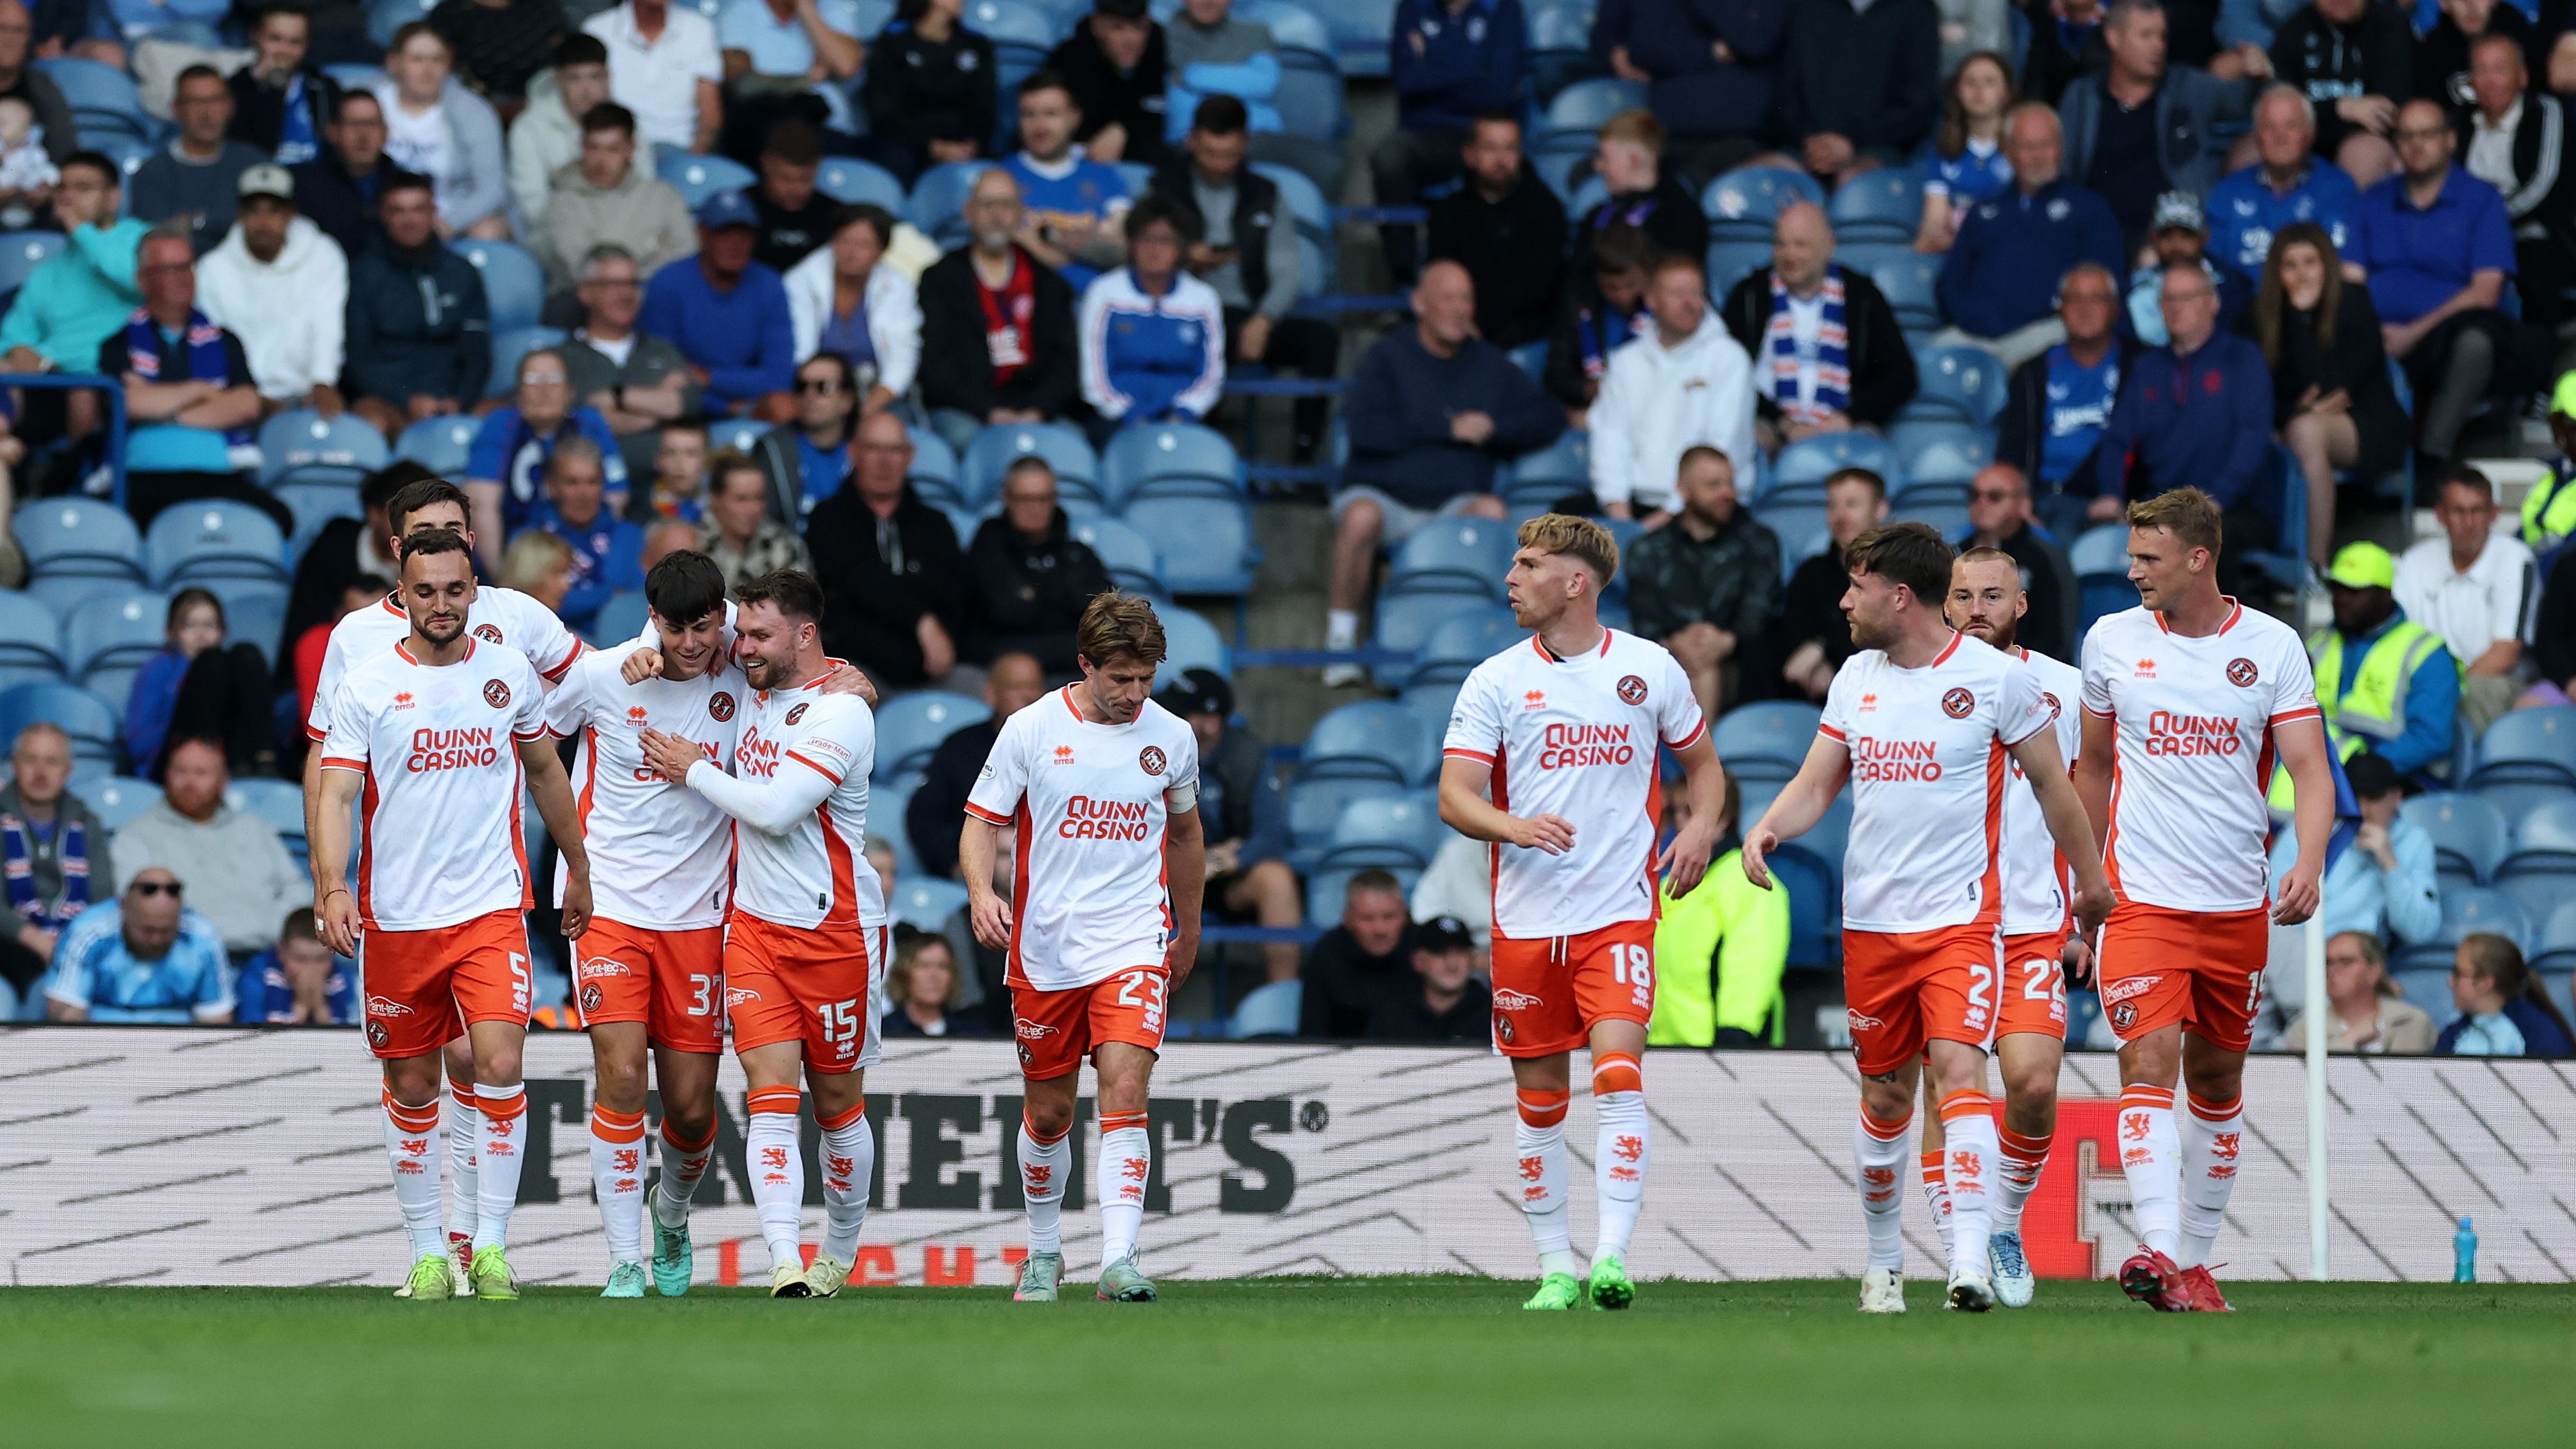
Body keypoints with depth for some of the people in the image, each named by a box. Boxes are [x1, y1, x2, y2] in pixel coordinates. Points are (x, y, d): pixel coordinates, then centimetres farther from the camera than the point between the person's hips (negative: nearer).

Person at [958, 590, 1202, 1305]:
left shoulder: (1171, 738, 3)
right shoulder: (1031, 729, -3)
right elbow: (982, 821, 0)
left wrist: (1188, 930, 28)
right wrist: (981, 891, -20)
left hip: (1135, 945, 0)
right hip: (1044, 948, 0)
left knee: (1125, 1092, -18)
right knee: (1048, 1113, 9)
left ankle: (1119, 1261, -23)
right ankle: (1043, 1252, 31)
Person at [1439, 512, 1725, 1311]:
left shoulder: (1650, 669, 4)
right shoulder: (1495, 682, 3)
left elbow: (1702, 763, 17)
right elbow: (1454, 796, -4)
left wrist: (1700, 827, -4)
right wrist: (1515, 827, -24)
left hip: (1619, 914, -2)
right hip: (1526, 918, 2)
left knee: (1618, 1075, -17)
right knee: (1539, 1100, 5)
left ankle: (1613, 1256, -20)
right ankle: (1555, 1267, 15)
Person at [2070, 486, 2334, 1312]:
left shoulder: (2272, 647, -1)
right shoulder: (2112, 641, 3)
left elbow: (2311, 769, -5)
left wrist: (2307, 864, -23)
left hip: (2237, 904, 1)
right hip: (2141, 898, -1)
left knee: (2218, 1081, 11)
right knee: (2148, 1065, -18)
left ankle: (2195, 1255, 24)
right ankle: (2162, 1253, -28)